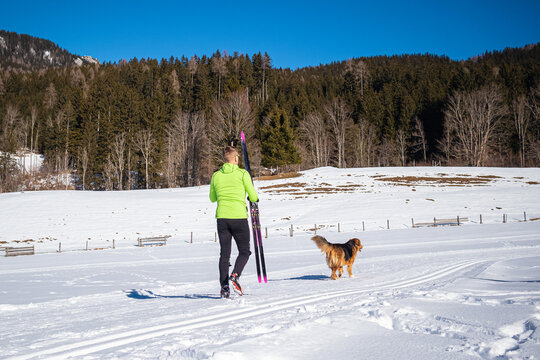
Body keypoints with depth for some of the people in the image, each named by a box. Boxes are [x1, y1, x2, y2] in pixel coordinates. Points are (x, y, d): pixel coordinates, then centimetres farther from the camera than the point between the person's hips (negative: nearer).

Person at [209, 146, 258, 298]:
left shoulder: (216, 176, 7)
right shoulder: (242, 173, -3)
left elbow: (212, 198, 18)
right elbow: (253, 197, -2)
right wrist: (253, 198, 21)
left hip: (222, 217, 3)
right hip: (239, 217, -3)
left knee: (224, 253, 10)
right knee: (244, 251, 10)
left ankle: (224, 286, 1)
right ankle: (235, 275, -14)